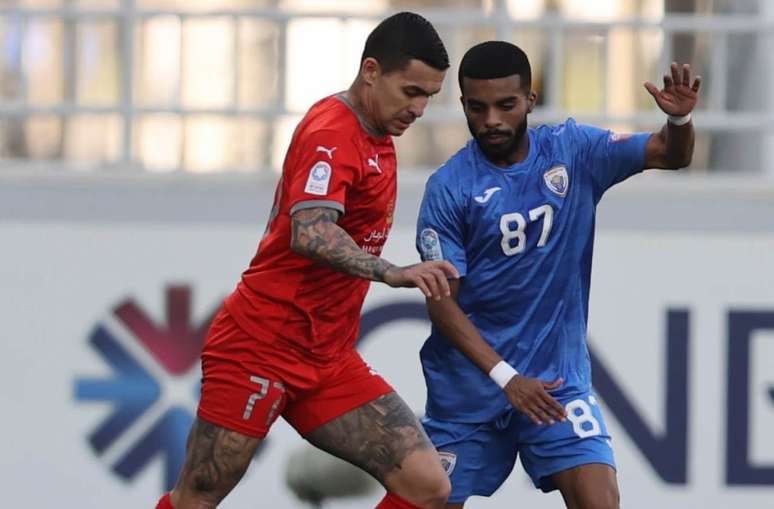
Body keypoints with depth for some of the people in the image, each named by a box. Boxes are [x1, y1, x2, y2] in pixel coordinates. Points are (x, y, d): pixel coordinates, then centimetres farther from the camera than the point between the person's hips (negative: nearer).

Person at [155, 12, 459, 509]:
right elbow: (310, 234, -33)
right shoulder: (332, 130, -16)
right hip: (261, 348, -8)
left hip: (330, 358, 8)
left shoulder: (377, 139, 12)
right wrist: (392, 273, -45)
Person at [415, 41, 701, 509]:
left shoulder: (572, 150, -2)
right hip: (471, 382, -1)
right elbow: (441, 303, -12)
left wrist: (679, 119, -23)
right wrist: (506, 378, -22)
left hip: (558, 378, 1)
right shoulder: (449, 188, -10)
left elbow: (670, 155, 1)